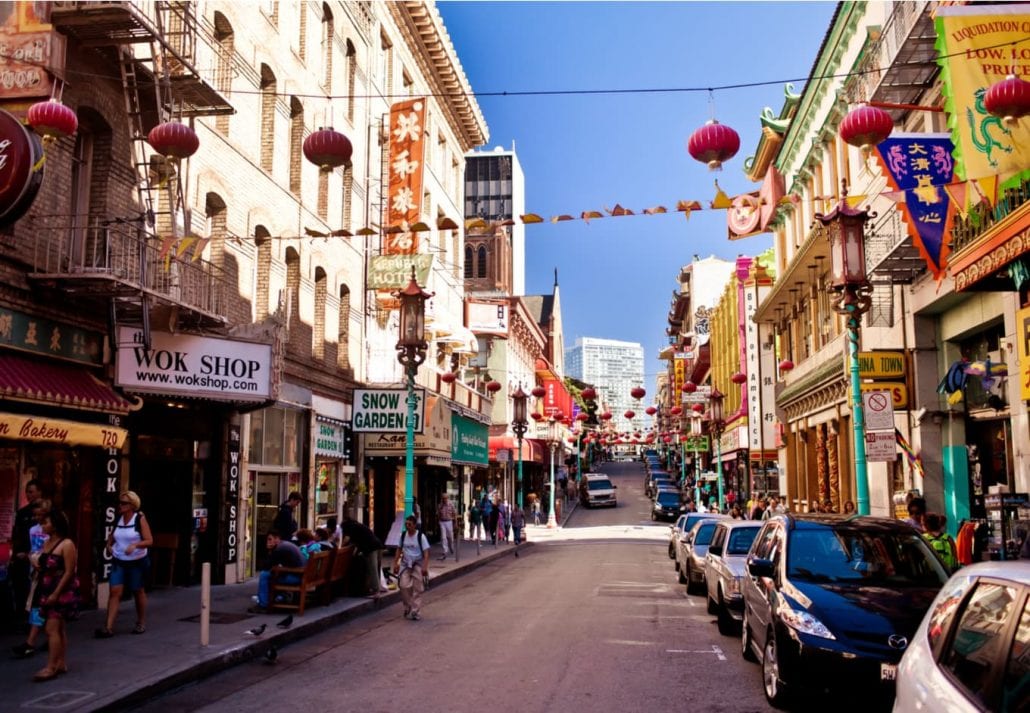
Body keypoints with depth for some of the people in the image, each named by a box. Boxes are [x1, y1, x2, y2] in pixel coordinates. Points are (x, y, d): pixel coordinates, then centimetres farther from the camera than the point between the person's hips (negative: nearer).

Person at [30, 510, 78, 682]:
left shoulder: (67, 545, -14)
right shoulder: (47, 543, 11)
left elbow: (69, 572, -18)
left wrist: (56, 594, -21)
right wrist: (37, 565, 1)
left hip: (62, 591, -8)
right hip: (48, 590, 8)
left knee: (52, 629, -12)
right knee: (58, 628, 12)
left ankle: (51, 667, -12)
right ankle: (61, 664, 17)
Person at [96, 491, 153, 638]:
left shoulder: (140, 519, -11)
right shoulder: (118, 519, 2)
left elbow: (149, 540, -15)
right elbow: (112, 535, 21)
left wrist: (135, 545, -31)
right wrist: (108, 545, 1)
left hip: (137, 562, -3)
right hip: (119, 561, 3)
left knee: (138, 591, 12)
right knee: (115, 591, -8)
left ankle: (141, 623, 29)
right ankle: (108, 627, -10)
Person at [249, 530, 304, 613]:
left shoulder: (279, 549, -15)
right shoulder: (286, 544, 16)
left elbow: (267, 567, -10)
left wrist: (270, 551, -2)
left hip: (295, 576, -10)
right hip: (300, 574, 10)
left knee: (264, 575, -8)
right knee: (268, 572, 24)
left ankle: (263, 606, -4)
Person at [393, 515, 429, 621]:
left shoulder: (420, 536, -12)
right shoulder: (403, 535, 1)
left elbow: (426, 553, -13)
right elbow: (399, 549, 12)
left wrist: (425, 567, -21)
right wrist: (395, 563, 6)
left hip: (418, 564, -3)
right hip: (405, 564, 3)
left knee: (417, 589, -2)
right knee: (404, 586, -7)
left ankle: (415, 612, 4)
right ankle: (408, 607, 13)